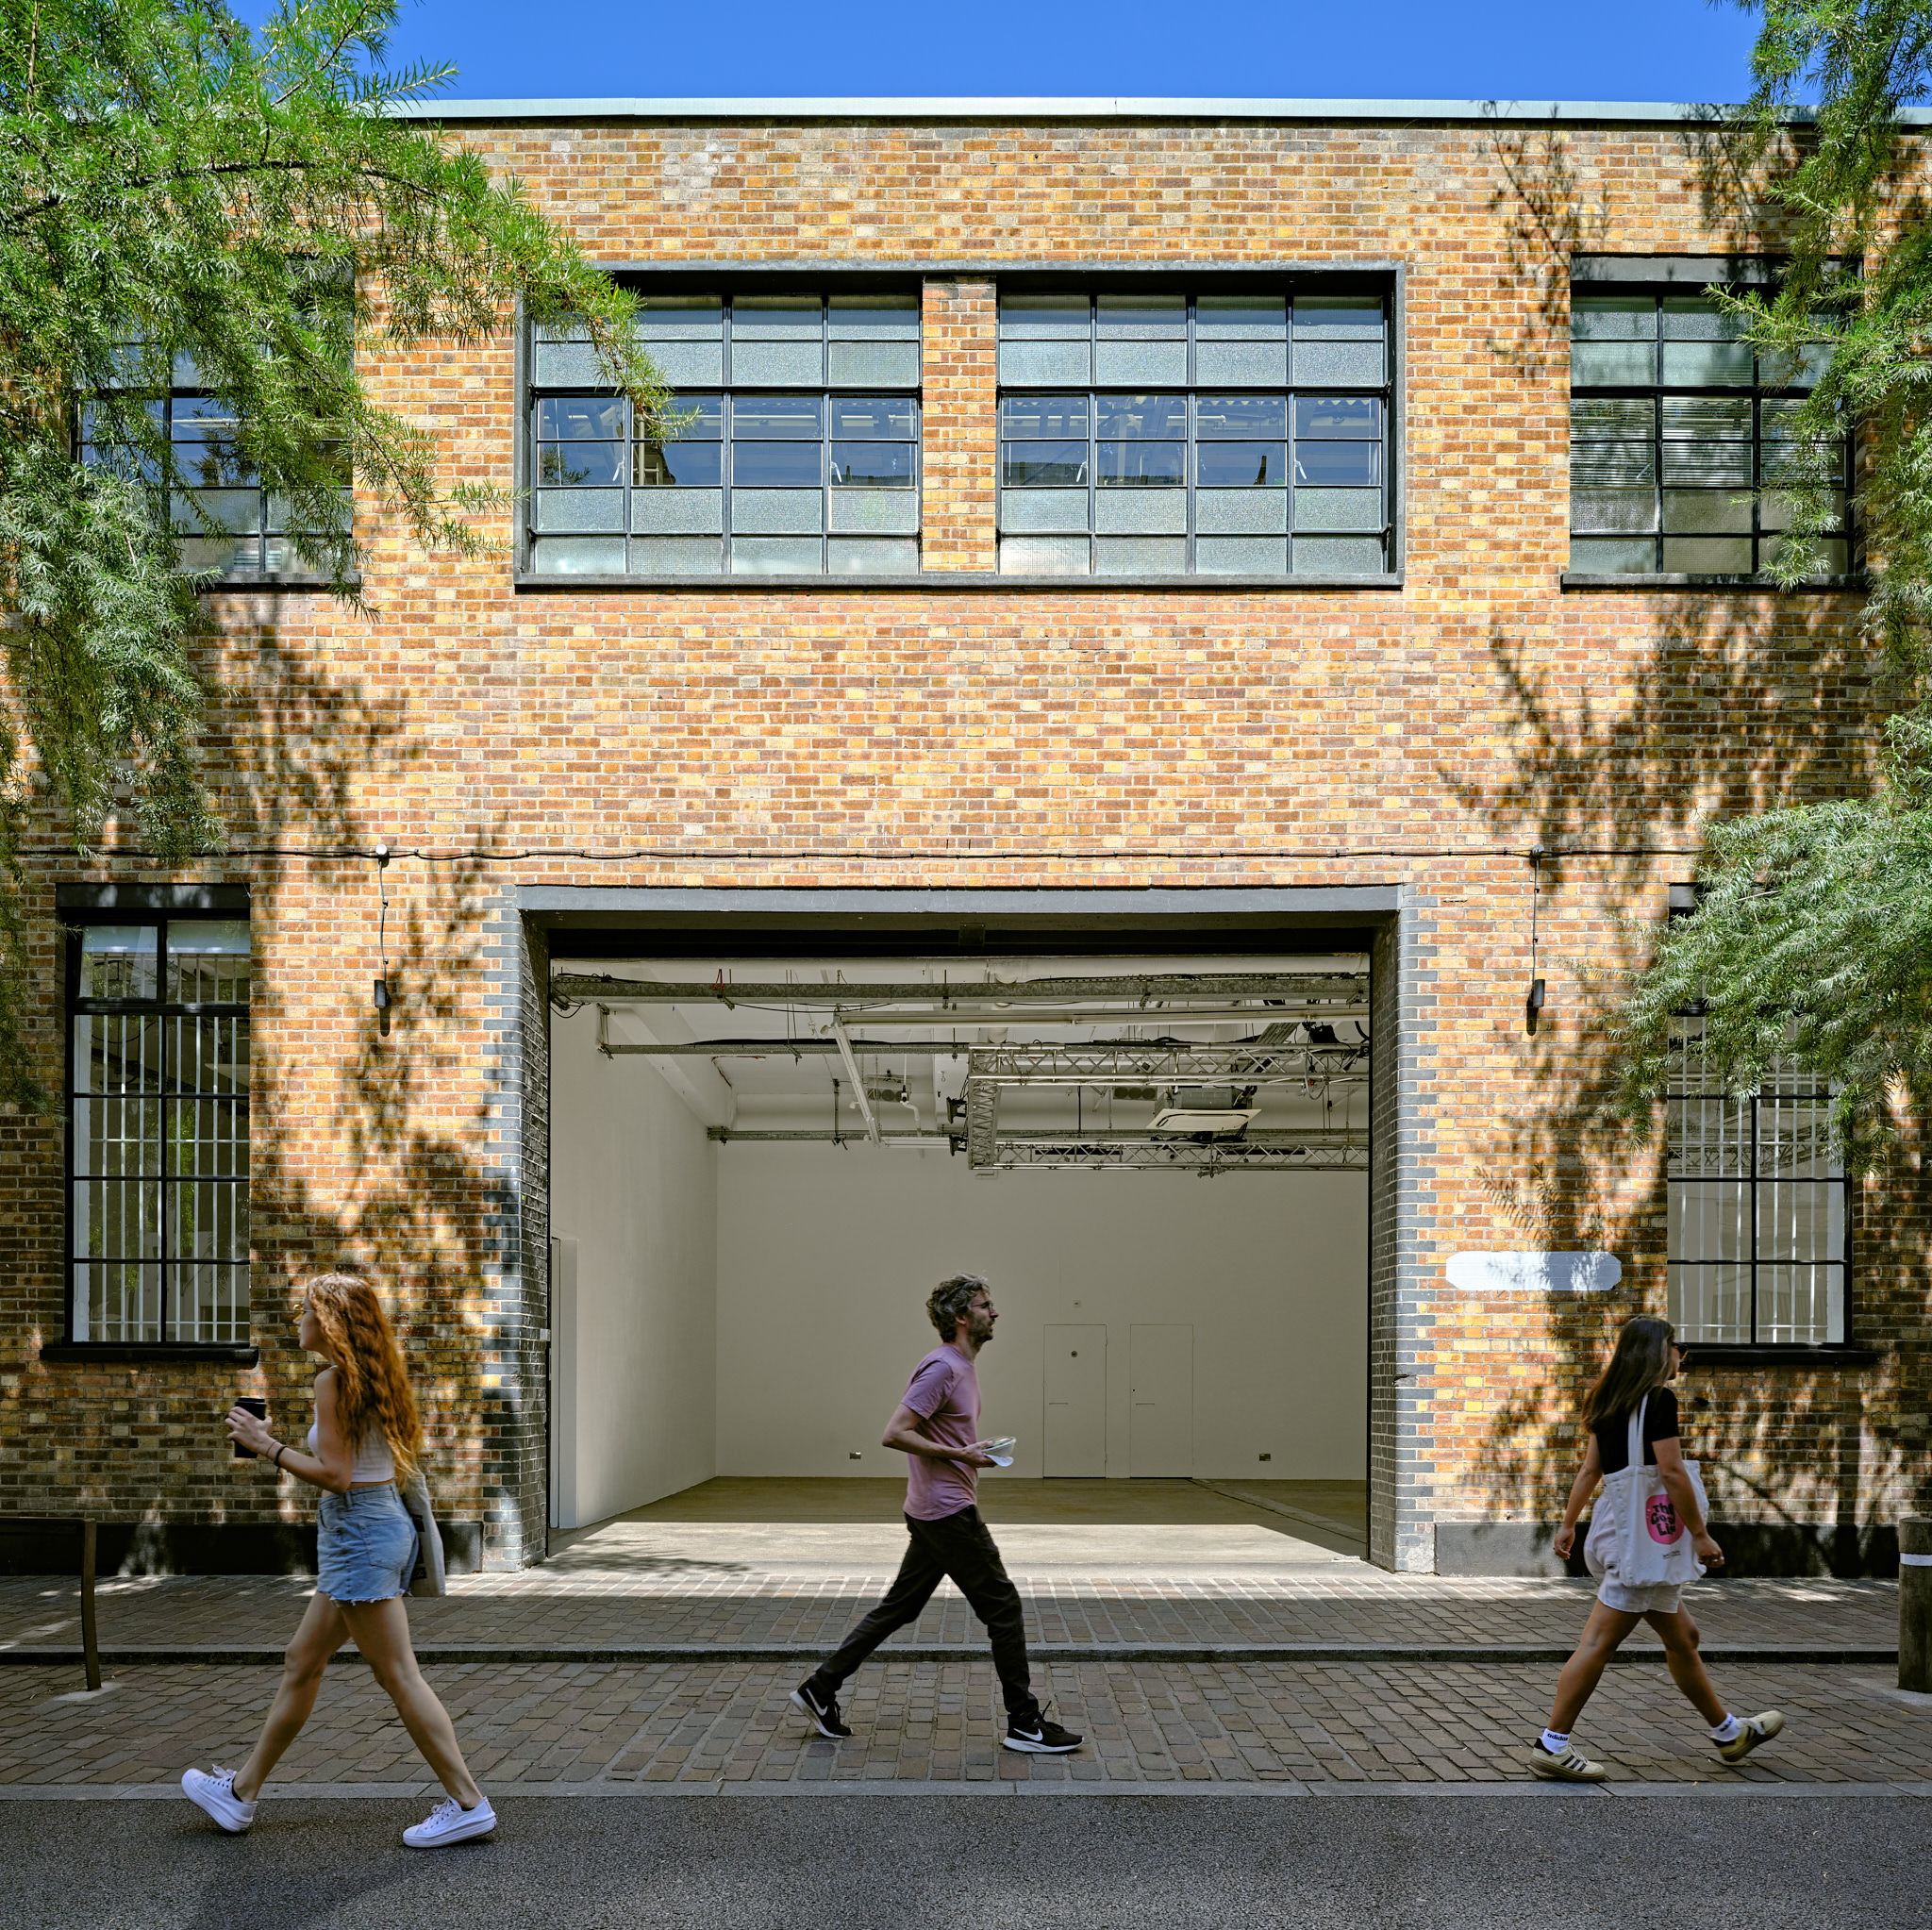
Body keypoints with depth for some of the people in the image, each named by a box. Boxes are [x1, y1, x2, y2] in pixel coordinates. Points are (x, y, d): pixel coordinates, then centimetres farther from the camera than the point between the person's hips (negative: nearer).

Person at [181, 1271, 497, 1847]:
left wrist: (267, 1444, -11)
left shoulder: (333, 1380, -16)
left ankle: (468, 1803, -1)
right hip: (386, 1521, 10)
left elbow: (335, 1475, -19)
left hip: (358, 1530, -10)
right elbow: (401, 1458, 14)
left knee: (398, 1675, -4)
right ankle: (242, 1790, 29)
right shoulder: (374, 1376, 11)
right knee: (301, 1662, 18)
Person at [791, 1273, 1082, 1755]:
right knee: (1003, 1608, -3)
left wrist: (975, 1454, 13)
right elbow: (894, 1434, -22)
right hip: (947, 1512, -10)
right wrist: (959, 1454, -20)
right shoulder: (941, 1368, -17)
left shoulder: (963, 1366, 15)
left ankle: (821, 1688, 18)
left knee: (898, 1609, 13)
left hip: (933, 1514, 10)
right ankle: (1025, 1724, 5)